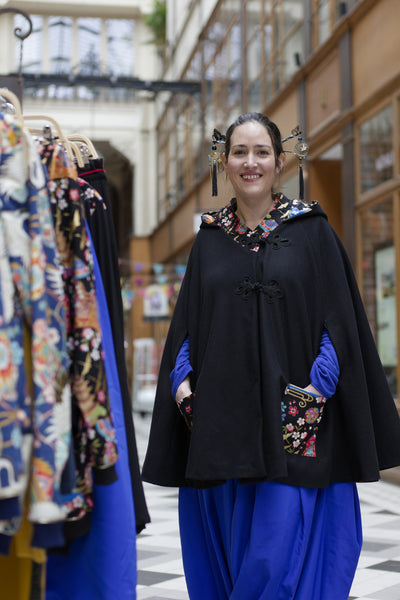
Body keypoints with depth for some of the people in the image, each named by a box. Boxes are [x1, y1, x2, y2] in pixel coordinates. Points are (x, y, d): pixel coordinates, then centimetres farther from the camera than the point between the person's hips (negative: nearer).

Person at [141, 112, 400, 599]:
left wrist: (318, 386, -10)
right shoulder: (210, 237, 12)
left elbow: (339, 316, 0)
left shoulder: (311, 229, 4)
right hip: (220, 424, 3)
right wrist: (182, 381, -1)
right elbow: (187, 323, 14)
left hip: (291, 422, -3)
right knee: (224, 554, 7)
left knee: (278, 553, -8)